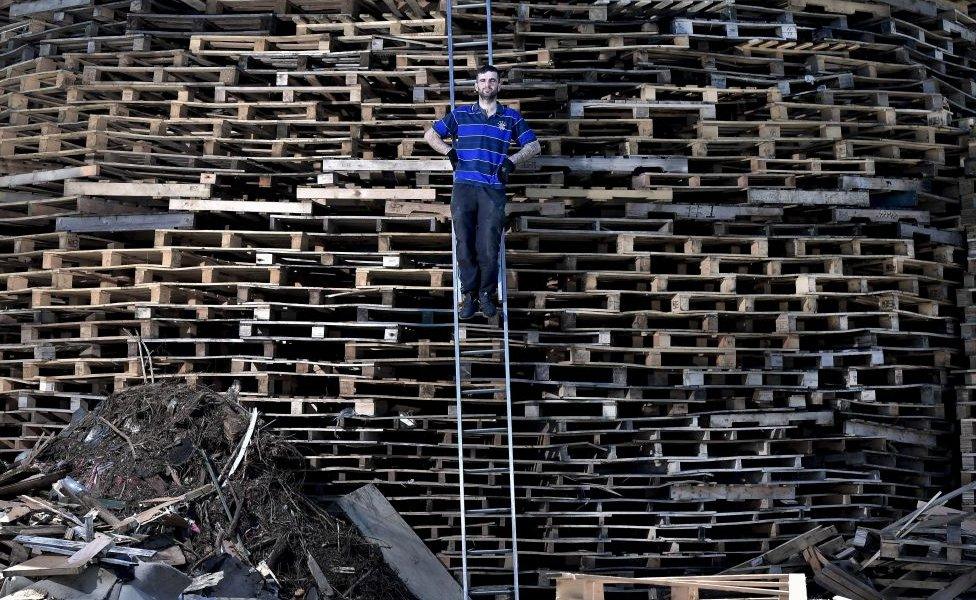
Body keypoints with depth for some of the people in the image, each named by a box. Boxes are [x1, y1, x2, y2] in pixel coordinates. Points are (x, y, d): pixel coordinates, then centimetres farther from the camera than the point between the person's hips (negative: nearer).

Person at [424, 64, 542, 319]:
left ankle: (486, 295, 8)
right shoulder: (461, 114, 13)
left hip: (493, 190, -1)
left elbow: (534, 146, 16)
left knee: (489, 247, -6)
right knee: (465, 245, -2)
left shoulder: (511, 117, 12)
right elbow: (430, 134, 18)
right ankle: (469, 295, 7)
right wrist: (450, 153, 4)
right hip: (463, 186, 1)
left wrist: (512, 161, 2)